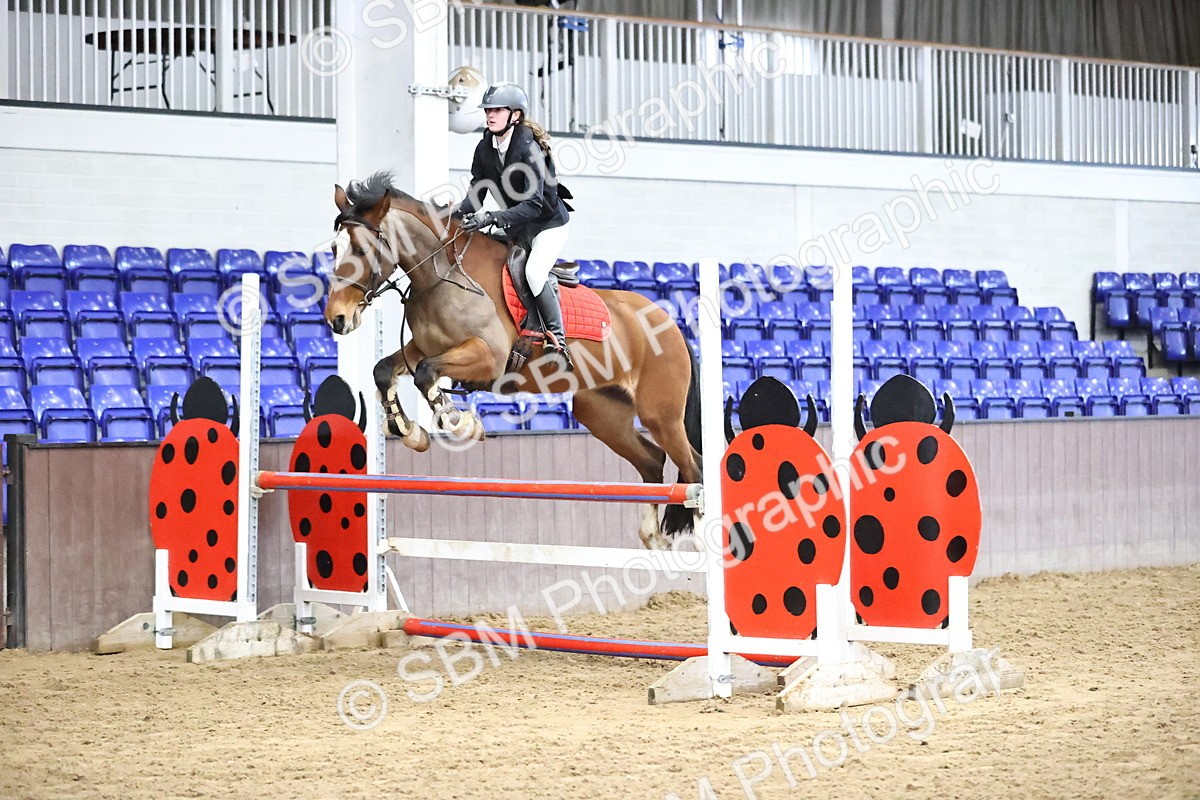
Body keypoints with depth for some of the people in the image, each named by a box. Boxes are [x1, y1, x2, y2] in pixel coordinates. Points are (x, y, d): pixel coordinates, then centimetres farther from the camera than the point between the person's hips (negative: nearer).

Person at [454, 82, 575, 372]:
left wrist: (491, 218, -44)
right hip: (516, 228, 8)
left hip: (549, 223, -8)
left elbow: (533, 204, -34)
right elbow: (476, 191, -5)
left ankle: (558, 342, -23)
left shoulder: (529, 148, -27)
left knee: (534, 270, -28)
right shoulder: (484, 148, -5)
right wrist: (458, 212, -27)